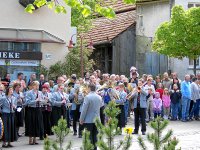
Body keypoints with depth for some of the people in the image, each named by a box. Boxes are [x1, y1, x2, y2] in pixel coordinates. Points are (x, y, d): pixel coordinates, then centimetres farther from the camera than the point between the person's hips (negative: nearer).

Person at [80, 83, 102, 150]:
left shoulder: (87, 97, -14)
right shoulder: (99, 97, 4)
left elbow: (84, 109, -13)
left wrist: (81, 119, -7)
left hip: (89, 120, -5)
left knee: (89, 137, 1)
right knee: (95, 136, 11)